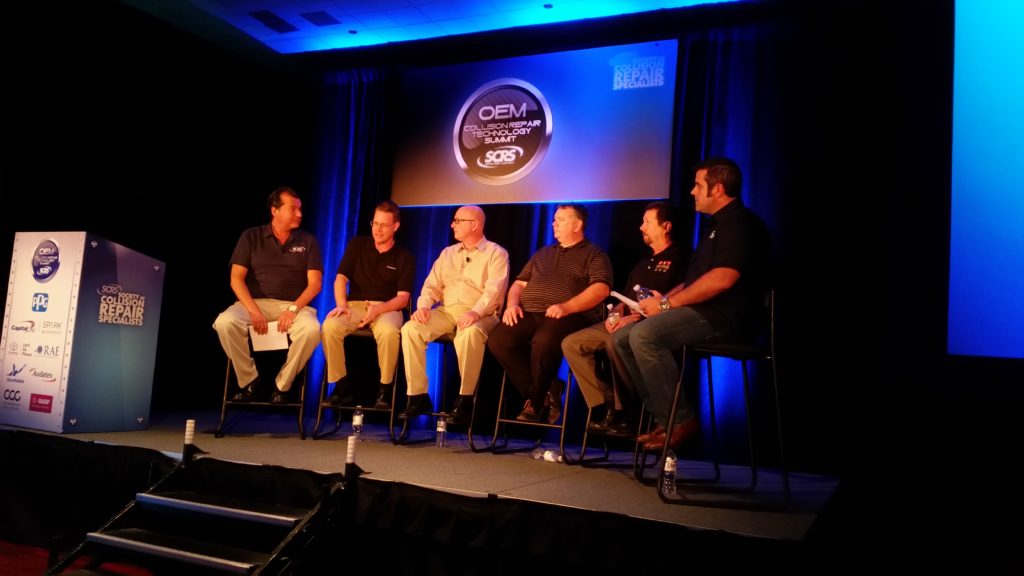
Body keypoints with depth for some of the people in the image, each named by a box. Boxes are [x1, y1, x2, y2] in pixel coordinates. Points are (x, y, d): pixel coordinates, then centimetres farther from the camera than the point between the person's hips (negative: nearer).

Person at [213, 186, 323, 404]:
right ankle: (249, 379, -8)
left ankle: (282, 384, -13)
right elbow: (236, 279, -1)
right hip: (255, 302, 1)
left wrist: (293, 308, -18)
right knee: (224, 322, -31)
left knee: (311, 329, -34)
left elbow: (315, 284, -1)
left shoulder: (308, 241, 7)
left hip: (294, 305, 0)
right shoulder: (251, 236, 7)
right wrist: (254, 311, -16)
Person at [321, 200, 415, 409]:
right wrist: (341, 304, -15)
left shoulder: (405, 257, 5)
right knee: (330, 326, -30)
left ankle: (385, 388, -18)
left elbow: (402, 298, -2)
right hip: (355, 304, 2)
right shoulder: (357, 245, 10)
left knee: (389, 331, -38)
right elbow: (340, 278, 5)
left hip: (387, 308, -2)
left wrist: (377, 309, -21)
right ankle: (341, 385, -16)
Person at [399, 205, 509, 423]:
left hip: (480, 315, -5)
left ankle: (465, 399, -28)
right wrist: (424, 305, -6)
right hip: (446, 311, 5)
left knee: (470, 333, -39)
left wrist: (476, 312, -30)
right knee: (410, 329, -21)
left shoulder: (496, 253, 3)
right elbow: (432, 285, 16)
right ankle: (418, 396, -17)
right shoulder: (448, 253, 22)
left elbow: (494, 289, -12)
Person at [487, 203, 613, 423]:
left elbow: (601, 289, -6)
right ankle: (544, 396, -14)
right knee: (498, 340, -23)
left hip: (570, 316, -6)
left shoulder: (594, 254, 10)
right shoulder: (542, 253, 30)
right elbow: (519, 283, 28)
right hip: (530, 315, 6)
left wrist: (566, 307, -19)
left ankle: (535, 402, -14)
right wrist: (512, 304, 5)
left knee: (543, 341, -39)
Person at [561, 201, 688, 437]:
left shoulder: (679, 258, 0)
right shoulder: (643, 262, 27)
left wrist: (636, 317, -20)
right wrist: (615, 313, 4)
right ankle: (605, 407, -15)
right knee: (571, 343, -9)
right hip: (624, 323, 9)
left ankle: (623, 413, -22)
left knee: (615, 342, -38)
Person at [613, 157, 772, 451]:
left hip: (725, 317, -10)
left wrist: (668, 303, -17)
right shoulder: (716, 224, 23)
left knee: (644, 335, -28)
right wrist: (664, 297, 8)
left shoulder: (739, 223, -10)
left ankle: (681, 420, -17)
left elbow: (722, 278, -23)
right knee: (622, 338, 0)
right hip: (703, 314, 11)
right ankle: (663, 417, -1)